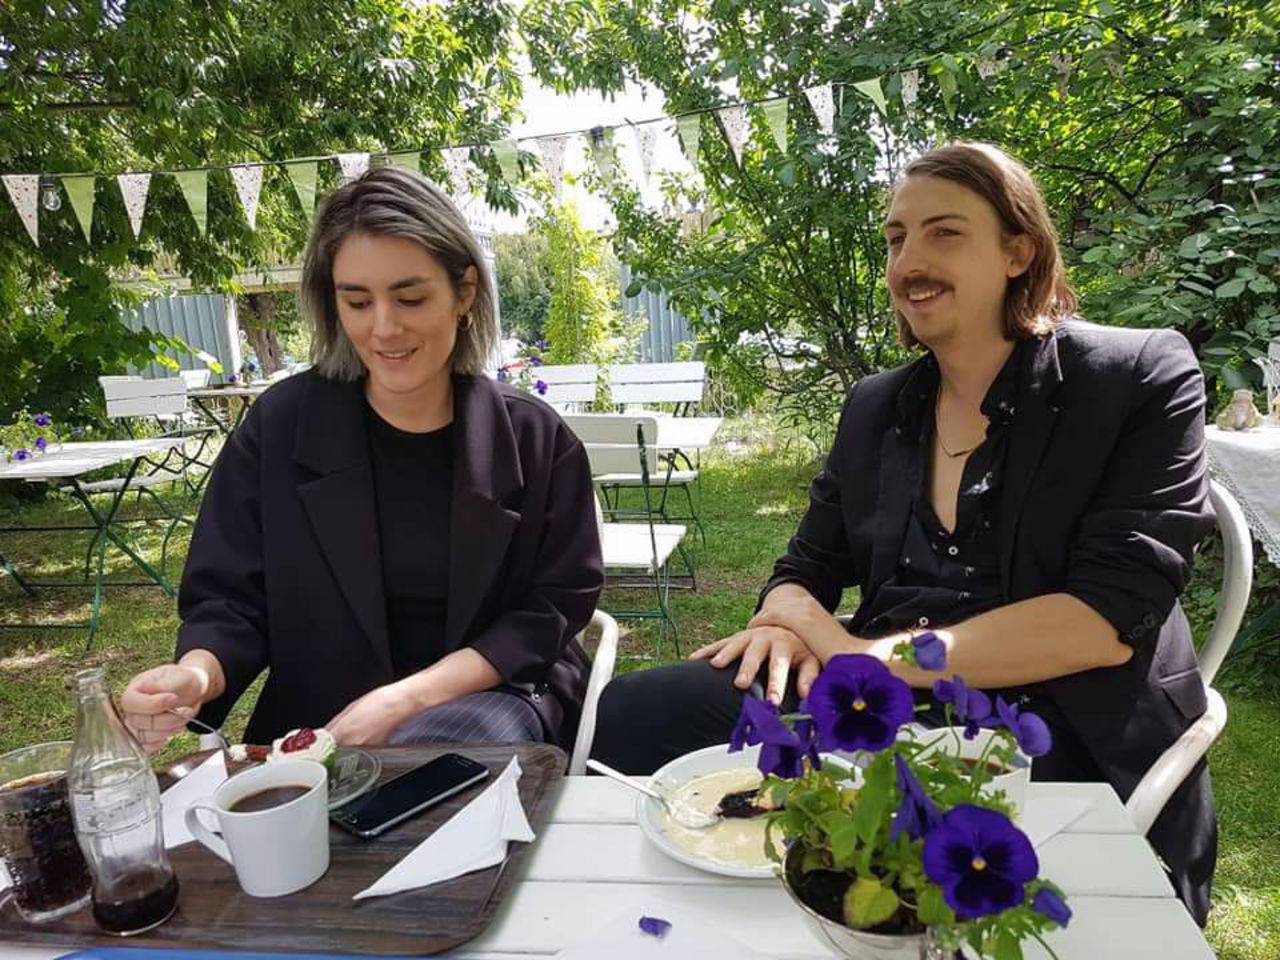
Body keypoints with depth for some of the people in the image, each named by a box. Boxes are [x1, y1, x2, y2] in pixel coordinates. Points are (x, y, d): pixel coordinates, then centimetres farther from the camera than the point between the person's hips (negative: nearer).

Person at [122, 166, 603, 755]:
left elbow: (553, 610, -3)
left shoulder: (534, 439, -4)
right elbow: (230, 602, 0)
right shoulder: (279, 429, -3)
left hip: (492, 702, 1)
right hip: (323, 725, 0)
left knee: (461, 737, -33)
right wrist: (195, 675, -25)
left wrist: (409, 700, -16)